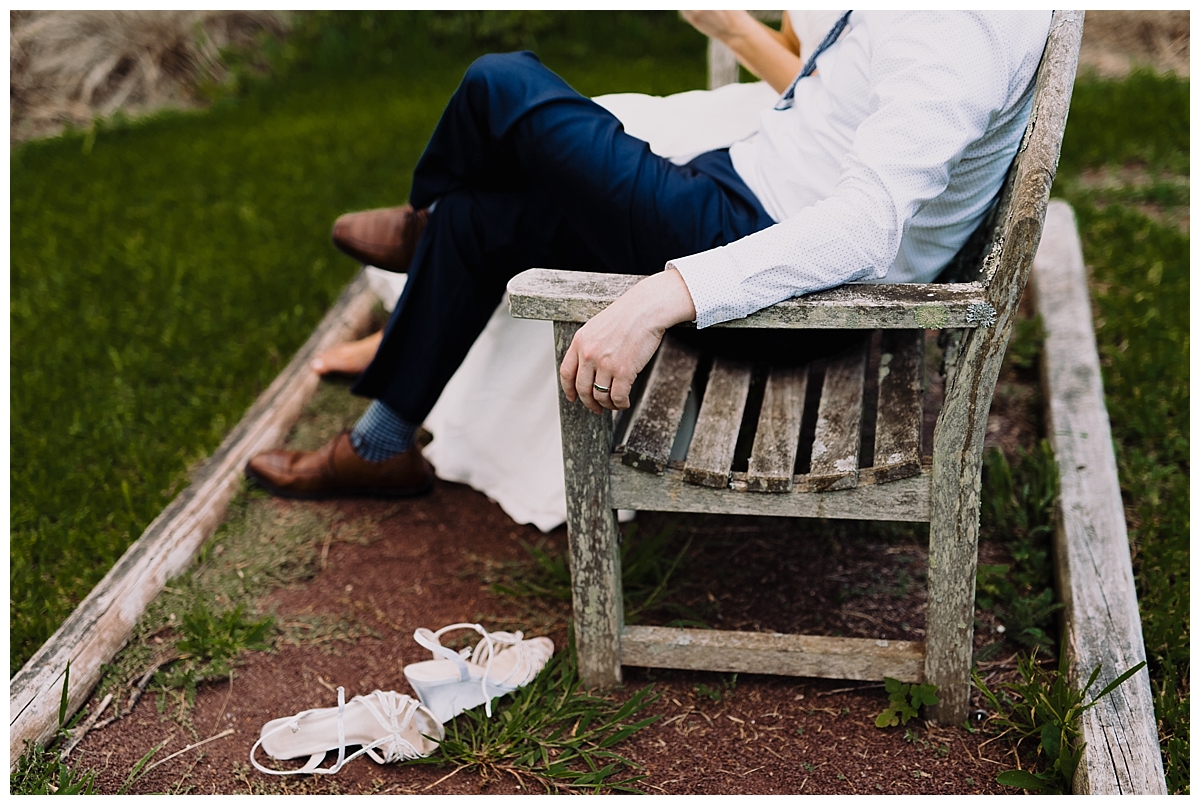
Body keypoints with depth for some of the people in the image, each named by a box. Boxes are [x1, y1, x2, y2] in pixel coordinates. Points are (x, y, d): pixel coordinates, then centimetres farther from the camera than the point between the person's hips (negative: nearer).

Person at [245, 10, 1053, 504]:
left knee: (503, 85, -4)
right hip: (752, 199, 10)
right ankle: (381, 445, 33)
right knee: (476, 217, 15)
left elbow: (869, 222, -38)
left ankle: (420, 224, 32)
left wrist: (659, 300, -45)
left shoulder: (959, 28, -26)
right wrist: (737, 29, 25)